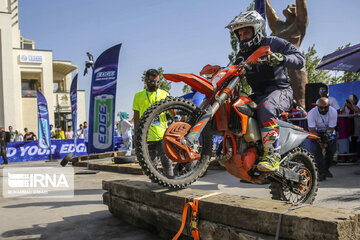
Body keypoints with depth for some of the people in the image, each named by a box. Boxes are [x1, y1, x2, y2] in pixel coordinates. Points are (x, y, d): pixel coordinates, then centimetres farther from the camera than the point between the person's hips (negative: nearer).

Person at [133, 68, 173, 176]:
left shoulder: (164, 94, 11)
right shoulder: (139, 96, 10)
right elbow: (136, 118, 13)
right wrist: (136, 135, 9)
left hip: (162, 135, -1)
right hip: (146, 137, 1)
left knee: (166, 161, -5)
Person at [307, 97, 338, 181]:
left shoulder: (333, 112, -22)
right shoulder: (312, 113, -27)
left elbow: (331, 128, -17)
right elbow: (312, 130, -22)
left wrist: (326, 141, -30)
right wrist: (320, 141, -32)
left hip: (329, 132, 2)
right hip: (316, 132, -2)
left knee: (332, 150, -7)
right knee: (317, 149, -19)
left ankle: (326, 169, 14)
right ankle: (321, 172, -16)